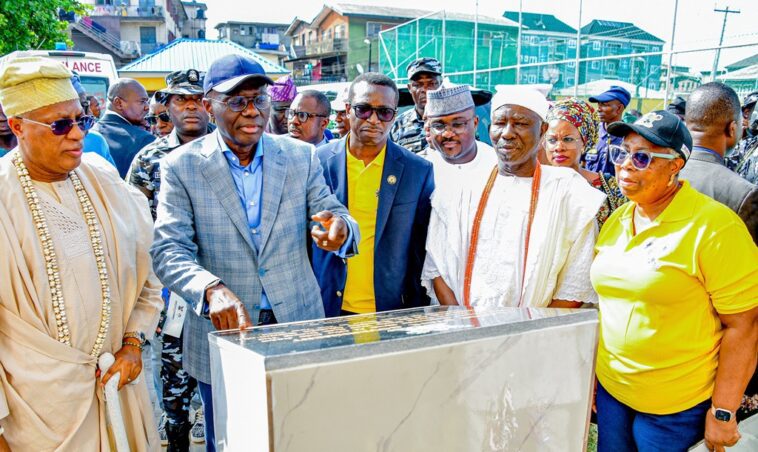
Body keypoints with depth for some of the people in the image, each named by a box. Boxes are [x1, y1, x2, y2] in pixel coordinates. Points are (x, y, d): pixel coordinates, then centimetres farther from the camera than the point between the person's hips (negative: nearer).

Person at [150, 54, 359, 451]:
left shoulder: (301, 157, 0)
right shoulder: (181, 166, -5)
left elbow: (333, 214, 0)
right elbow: (169, 250, -13)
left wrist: (340, 227, -26)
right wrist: (211, 289, -34)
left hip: (298, 327, 2)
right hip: (222, 330, -1)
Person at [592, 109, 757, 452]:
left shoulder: (714, 227, -16)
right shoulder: (616, 219, 3)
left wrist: (723, 412, -13)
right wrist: (593, 373, 10)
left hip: (676, 409, -5)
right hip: (610, 387, 5)